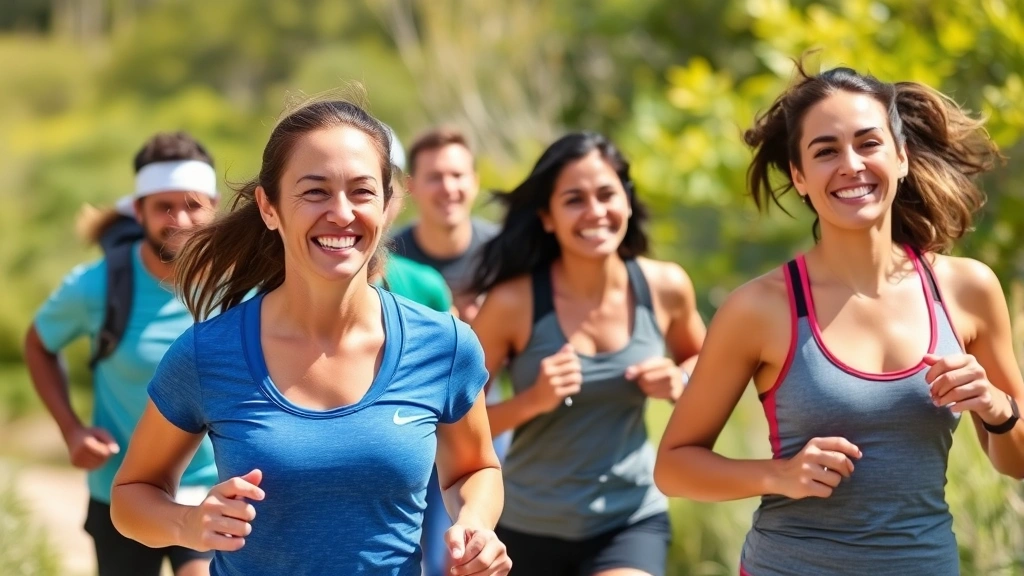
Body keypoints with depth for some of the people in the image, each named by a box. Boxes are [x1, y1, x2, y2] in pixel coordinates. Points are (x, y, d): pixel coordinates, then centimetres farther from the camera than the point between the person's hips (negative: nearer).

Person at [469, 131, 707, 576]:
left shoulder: (665, 288, -8)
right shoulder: (514, 303, -16)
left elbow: (699, 359, 14)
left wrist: (679, 383, -8)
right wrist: (533, 400, -27)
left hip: (632, 518, 0)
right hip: (529, 525, 0)